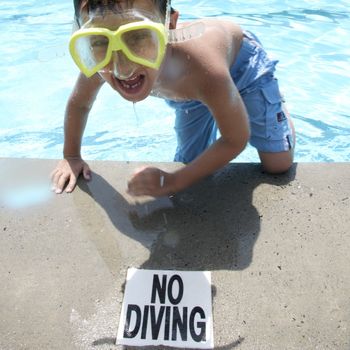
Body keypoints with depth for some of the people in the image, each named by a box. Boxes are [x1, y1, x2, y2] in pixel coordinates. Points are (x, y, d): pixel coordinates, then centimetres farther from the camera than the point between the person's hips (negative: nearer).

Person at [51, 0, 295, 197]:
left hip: (242, 64, -3)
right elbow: (79, 104, -9)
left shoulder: (203, 67, -48)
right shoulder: (97, 61, -34)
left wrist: (172, 182, -33)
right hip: (189, 90, 3)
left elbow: (236, 140, -31)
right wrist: (71, 157, -5)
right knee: (196, 173, 11)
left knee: (278, 166, -2)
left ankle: (276, 102, 28)